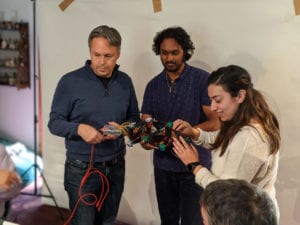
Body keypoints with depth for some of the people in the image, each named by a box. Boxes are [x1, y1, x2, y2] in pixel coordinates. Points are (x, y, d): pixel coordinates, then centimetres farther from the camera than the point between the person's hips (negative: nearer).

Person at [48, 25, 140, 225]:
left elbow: (134, 117, 10)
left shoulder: (125, 82, 1)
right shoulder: (70, 82, -12)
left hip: (116, 167, 4)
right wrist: (79, 128, -28)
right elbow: (54, 123, -8)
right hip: (82, 169, -4)